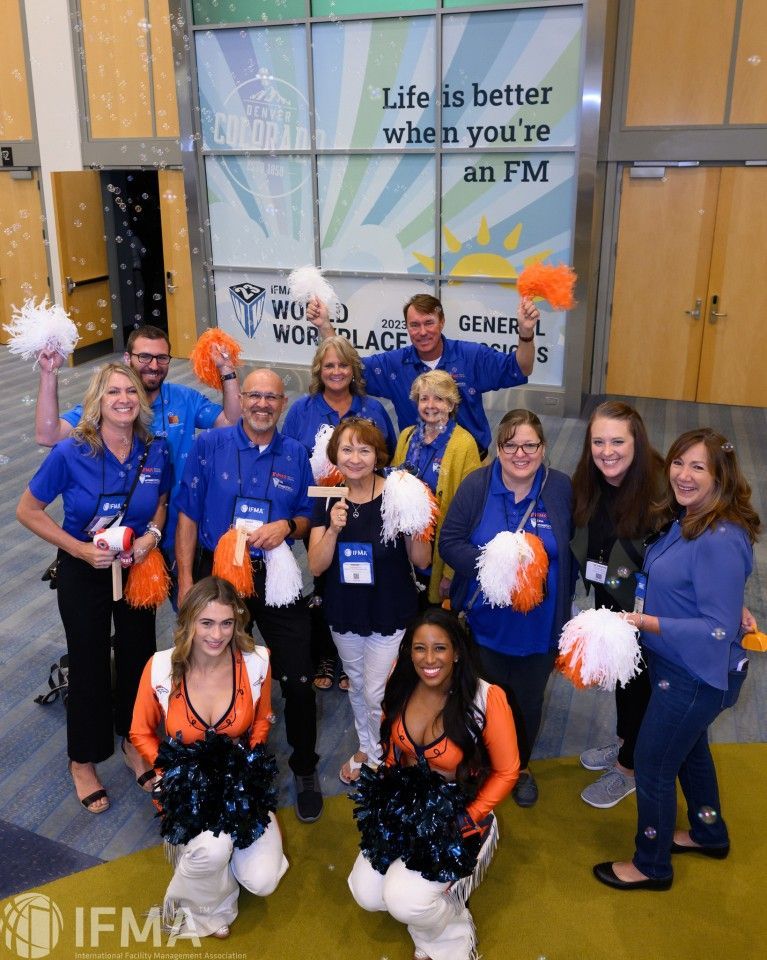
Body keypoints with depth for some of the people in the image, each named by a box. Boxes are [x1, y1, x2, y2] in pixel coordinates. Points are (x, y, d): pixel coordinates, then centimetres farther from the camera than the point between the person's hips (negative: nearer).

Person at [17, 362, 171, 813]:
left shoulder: (155, 451, -12)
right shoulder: (71, 453, -21)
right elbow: (28, 510, -11)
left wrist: (152, 534, -13)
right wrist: (80, 549, -20)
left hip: (139, 568, 3)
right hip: (85, 573, -3)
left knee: (138, 656, 15)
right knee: (90, 663, 9)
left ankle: (134, 742, 40)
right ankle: (84, 761, 32)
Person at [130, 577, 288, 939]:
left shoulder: (256, 662, -16)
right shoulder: (161, 668, -18)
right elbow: (141, 734, -3)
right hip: (186, 783, -1)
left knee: (262, 881, -13)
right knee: (213, 849, -31)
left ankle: (220, 840, 22)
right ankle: (205, 910, 6)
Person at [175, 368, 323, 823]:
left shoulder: (296, 455, 2)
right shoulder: (210, 445, -3)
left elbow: (307, 517, 9)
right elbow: (189, 514, -1)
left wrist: (286, 526, -14)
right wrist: (186, 579, -4)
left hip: (277, 577, 1)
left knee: (298, 680, 0)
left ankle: (305, 770, 23)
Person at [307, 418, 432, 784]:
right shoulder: (328, 500, -7)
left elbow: (422, 560, -12)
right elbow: (316, 566, -10)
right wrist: (333, 528, -27)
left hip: (390, 616, -4)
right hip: (344, 615, 4)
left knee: (377, 694, 2)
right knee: (357, 685, 22)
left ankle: (381, 760, 30)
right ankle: (366, 747, 47)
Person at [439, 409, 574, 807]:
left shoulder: (561, 489, -8)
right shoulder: (476, 485, -10)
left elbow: (574, 551, 0)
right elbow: (449, 542, -10)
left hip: (539, 624, 1)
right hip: (485, 622, -1)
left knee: (528, 700, 19)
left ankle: (521, 766, 46)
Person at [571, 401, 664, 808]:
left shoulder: (660, 488, -30)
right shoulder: (586, 484, -11)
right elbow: (578, 544, -1)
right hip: (610, 602, 6)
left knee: (639, 682, 15)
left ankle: (629, 768, 38)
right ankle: (624, 741, 52)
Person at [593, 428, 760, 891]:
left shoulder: (721, 541, -30)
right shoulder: (684, 519, -3)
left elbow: (718, 630, -28)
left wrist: (645, 622, -29)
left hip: (698, 675, -9)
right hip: (676, 663, 9)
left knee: (653, 764, 8)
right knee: (689, 748, 29)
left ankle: (651, 865, 32)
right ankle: (709, 833, 54)